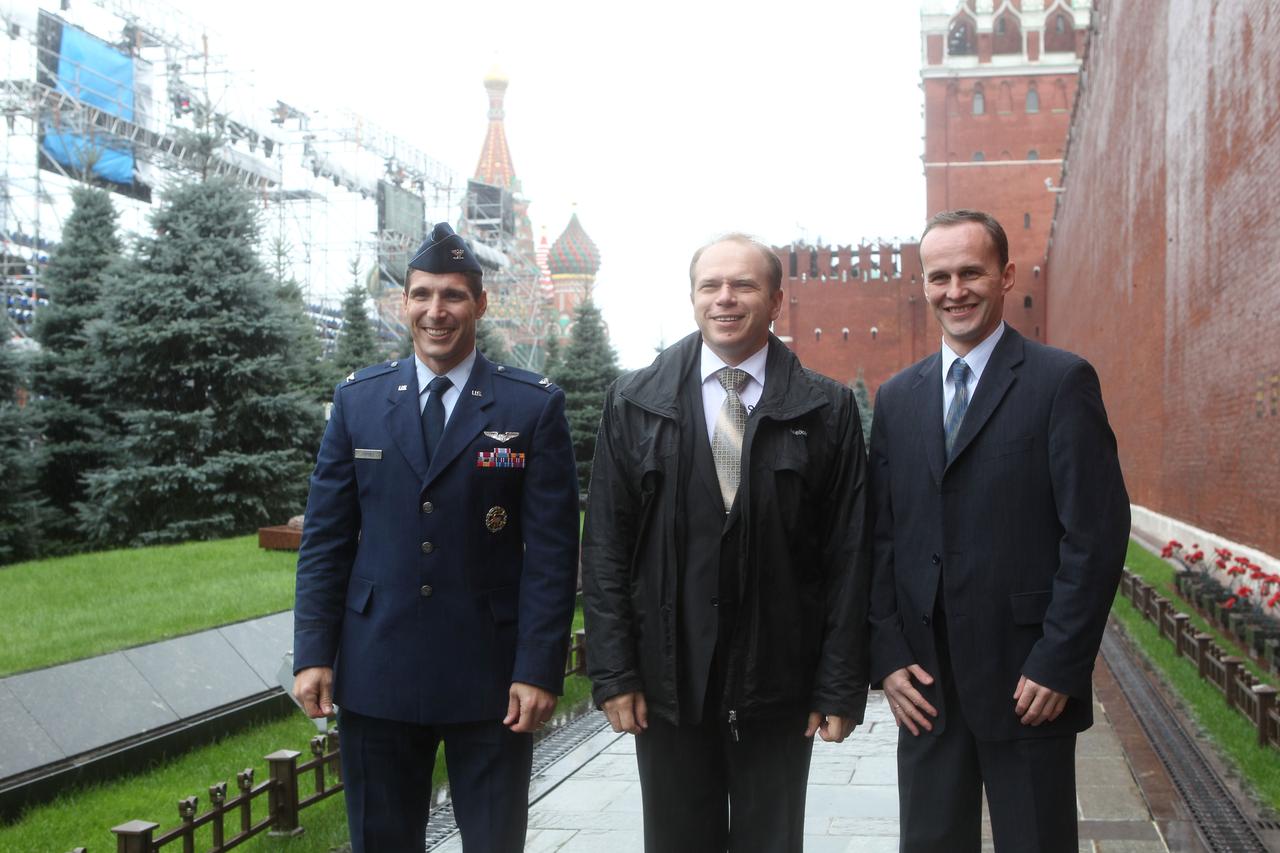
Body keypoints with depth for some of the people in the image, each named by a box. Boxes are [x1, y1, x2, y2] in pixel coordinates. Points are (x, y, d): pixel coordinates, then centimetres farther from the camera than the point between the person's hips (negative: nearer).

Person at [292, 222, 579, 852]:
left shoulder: (534, 405, -2)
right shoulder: (358, 400, 6)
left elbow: (552, 548, -4)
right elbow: (325, 536, 6)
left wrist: (539, 670, -9)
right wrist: (313, 653, 0)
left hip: (490, 677, -2)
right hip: (374, 675, 2)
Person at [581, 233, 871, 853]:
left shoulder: (827, 409, 1)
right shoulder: (634, 402, 3)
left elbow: (849, 555, -1)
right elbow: (605, 546, 2)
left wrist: (840, 686, -4)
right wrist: (613, 672, -4)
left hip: (779, 686, 0)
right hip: (667, 683, 1)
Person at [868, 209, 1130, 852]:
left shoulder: (1062, 381, -4)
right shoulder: (897, 397, 10)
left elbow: (1098, 532, -9)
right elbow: (881, 536, 10)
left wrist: (1059, 665, -13)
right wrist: (888, 656, 1)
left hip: (1029, 682, -4)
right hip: (924, 685, 4)